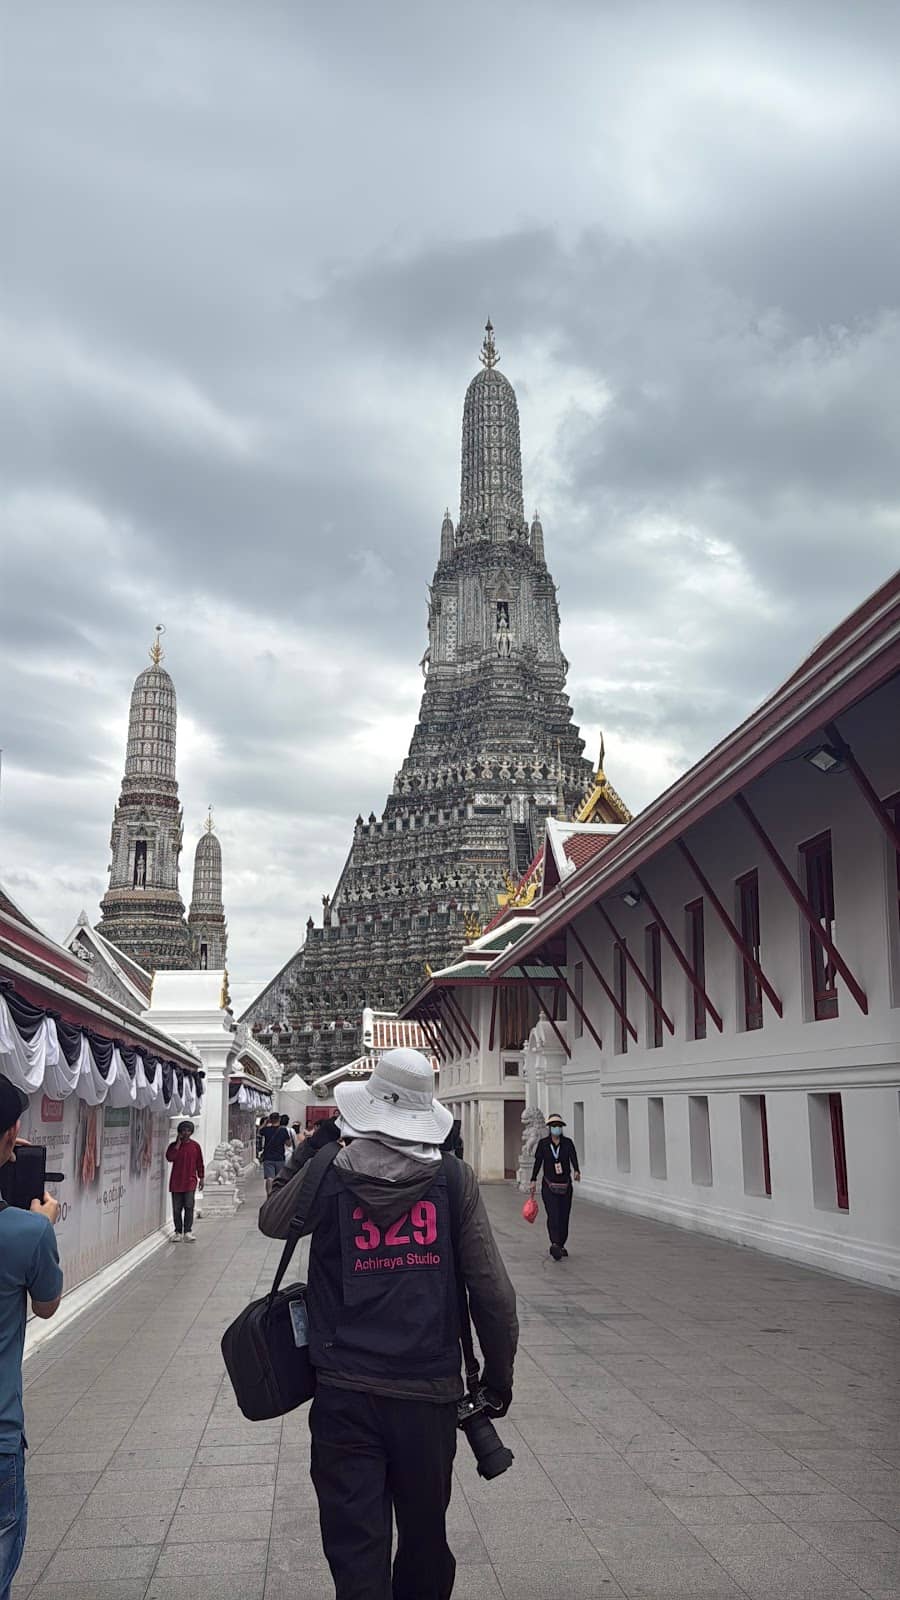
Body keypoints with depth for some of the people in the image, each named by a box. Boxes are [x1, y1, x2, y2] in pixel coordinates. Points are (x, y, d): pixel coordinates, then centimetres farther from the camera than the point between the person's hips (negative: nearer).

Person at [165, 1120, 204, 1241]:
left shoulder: (195, 1146, 6)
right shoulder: (174, 1145, 4)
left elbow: (199, 1163, 11)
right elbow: (169, 1158, -15)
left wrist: (201, 1178, 9)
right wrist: (178, 1143, -13)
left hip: (190, 1181, -1)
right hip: (176, 1181, 1)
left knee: (189, 1206, -9)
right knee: (176, 1208, 3)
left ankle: (188, 1231, -5)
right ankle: (178, 1232, 12)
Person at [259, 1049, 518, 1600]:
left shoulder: (328, 1173, -7)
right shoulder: (453, 1177, -6)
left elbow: (272, 1220, 14)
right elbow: (492, 1290, -5)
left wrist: (307, 1153, 25)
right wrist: (499, 1374, 9)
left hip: (345, 1395, -1)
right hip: (430, 1393, 1)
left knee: (356, 1553, 7)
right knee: (425, 1539, 20)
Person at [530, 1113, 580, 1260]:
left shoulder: (567, 1143, 1)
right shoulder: (543, 1143, 1)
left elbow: (573, 1158, -14)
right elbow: (538, 1161, 2)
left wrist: (576, 1171, -34)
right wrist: (533, 1180, -6)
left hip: (565, 1186, 2)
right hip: (549, 1186, -2)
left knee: (564, 1216, 6)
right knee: (553, 1215, -17)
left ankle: (560, 1245, 22)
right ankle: (555, 1244, -29)